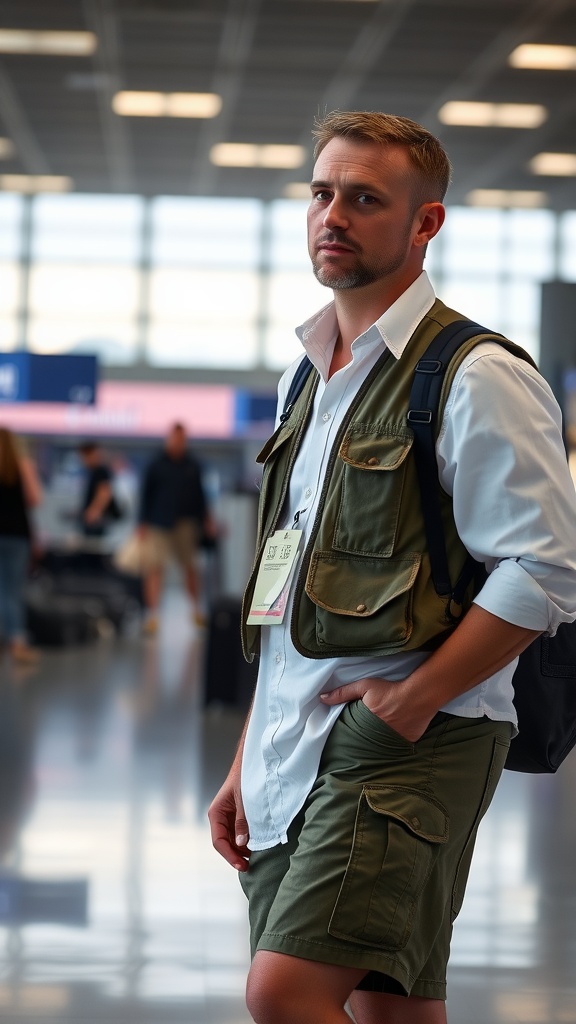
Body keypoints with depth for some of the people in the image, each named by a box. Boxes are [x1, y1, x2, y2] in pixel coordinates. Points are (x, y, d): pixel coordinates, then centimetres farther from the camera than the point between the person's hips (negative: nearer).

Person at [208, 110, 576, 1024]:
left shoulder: (475, 377, -7)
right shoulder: (306, 381, 18)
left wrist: (412, 701, -15)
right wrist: (247, 763, 18)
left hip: (412, 744, -7)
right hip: (294, 755, 7)